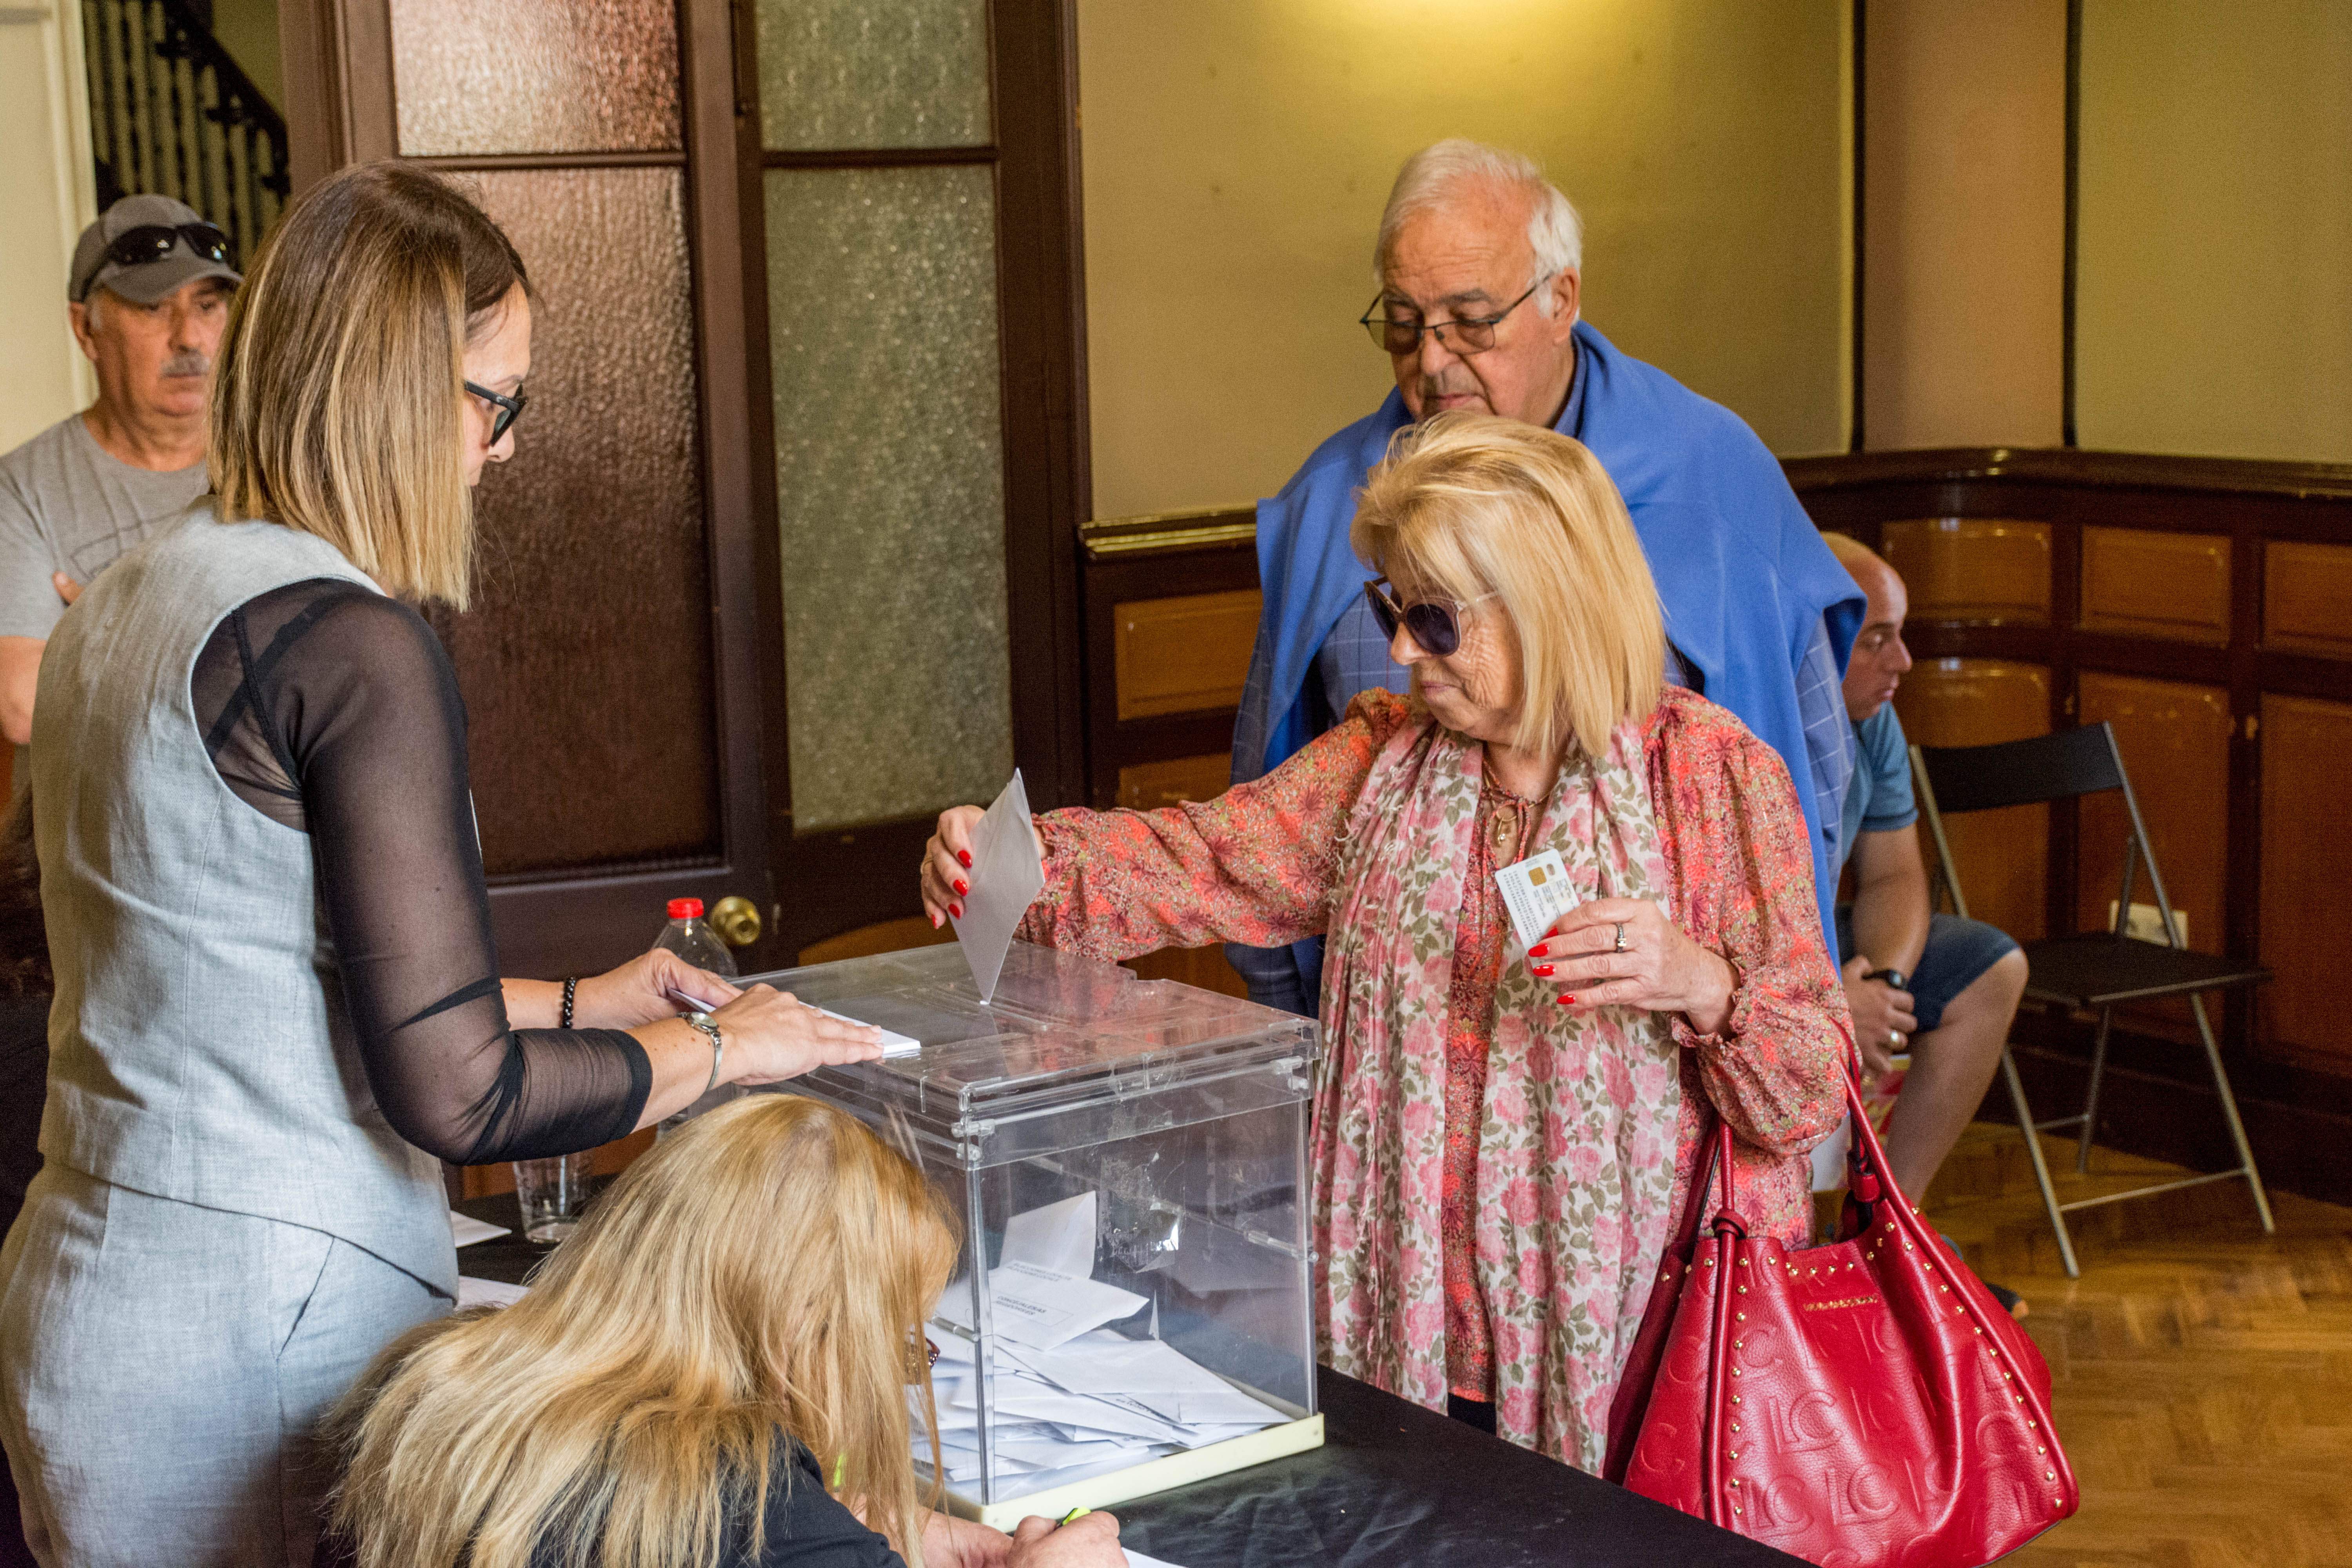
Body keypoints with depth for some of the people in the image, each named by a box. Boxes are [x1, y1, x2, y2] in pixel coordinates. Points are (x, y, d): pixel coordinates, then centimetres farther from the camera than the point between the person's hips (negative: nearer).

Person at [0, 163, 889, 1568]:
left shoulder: (122, 604, 10)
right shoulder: (356, 648, -18)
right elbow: (458, 1099, -19)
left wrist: (576, 1003, 24)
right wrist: (721, 1048, -4)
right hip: (264, 1335, -9)